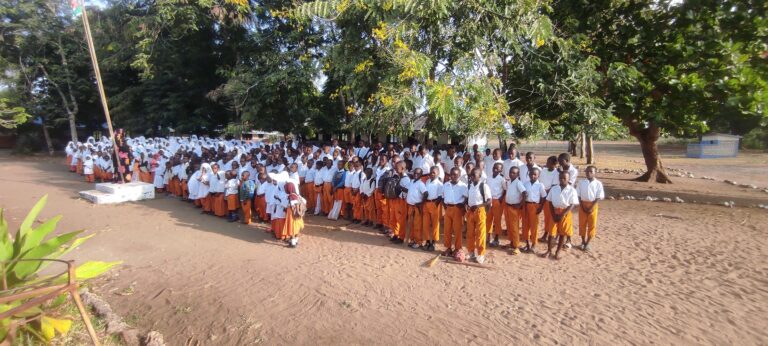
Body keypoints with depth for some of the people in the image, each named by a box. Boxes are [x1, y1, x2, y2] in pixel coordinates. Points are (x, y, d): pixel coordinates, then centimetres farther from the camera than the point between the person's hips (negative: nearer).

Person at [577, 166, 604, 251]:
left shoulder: (598, 183, -6)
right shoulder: (581, 182, -1)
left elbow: (599, 197, -7)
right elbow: (578, 195, 1)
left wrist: (591, 207, -14)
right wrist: (582, 206, -8)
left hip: (593, 205, -1)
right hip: (583, 205, 1)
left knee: (592, 225, 3)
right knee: (582, 224, 7)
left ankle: (587, 243, 15)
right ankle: (583, 242, 22)